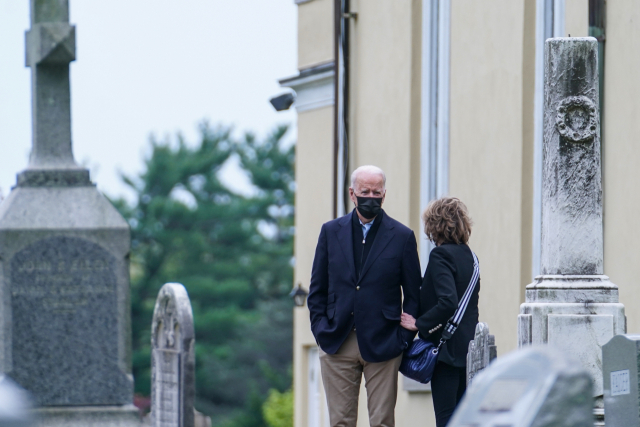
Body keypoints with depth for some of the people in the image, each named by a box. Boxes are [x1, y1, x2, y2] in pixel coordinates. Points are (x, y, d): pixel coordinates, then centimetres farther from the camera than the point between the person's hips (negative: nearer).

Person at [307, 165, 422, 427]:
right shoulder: (331, 232, 9)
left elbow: (413, 294, 5)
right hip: (337, 344, 2)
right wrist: (320, 328, 1)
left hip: (382, 344, -2)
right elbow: (317, 289, 12)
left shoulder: (402, 237, 3)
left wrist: (404, 337, -4)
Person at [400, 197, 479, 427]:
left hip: (447, 347, -8)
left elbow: (447, 302, -24)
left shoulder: (440, 255, -13)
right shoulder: (468, 255, 11)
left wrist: (420, 324, -14)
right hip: (467, 345, 8)